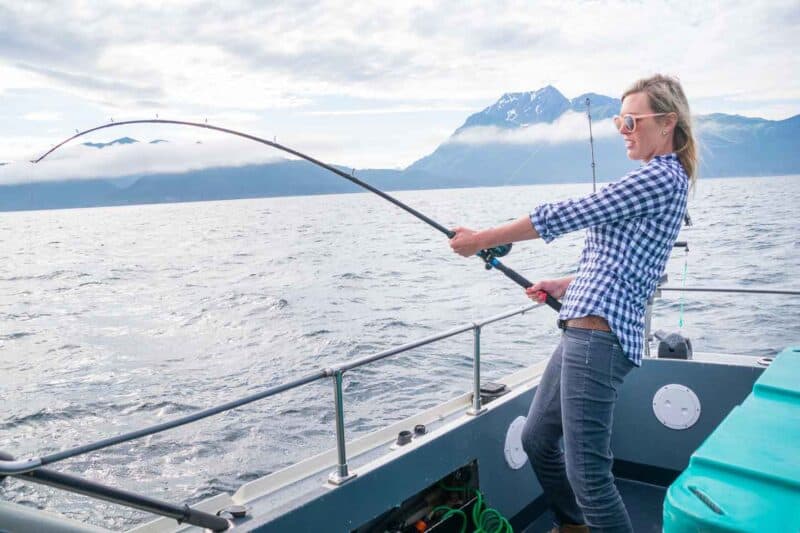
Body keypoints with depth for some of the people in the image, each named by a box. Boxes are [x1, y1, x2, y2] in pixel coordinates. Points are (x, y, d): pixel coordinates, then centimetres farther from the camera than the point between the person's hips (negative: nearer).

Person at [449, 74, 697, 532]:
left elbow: (564, 216, -12)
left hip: (600, 335, -11)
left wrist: (480, 240, -5)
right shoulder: (661, 180, 21)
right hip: (583, 330, 11)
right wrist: (563, 286, 21)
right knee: (537, 439, 20)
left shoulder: (662, 177, -11)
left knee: (586, 470, -8)